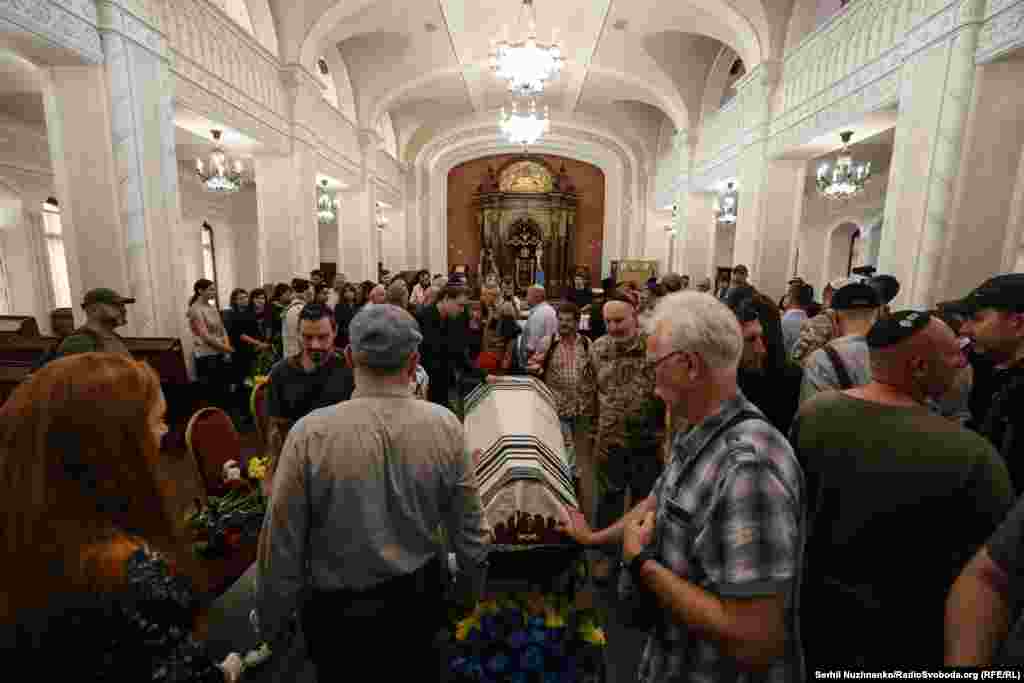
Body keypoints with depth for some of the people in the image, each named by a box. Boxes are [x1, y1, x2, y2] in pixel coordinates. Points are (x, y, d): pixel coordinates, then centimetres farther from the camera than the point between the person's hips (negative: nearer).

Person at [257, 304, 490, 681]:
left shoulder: (310, 433, -25)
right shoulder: (446, 425, -18)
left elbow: (281, 543, -16)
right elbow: (469, 527, -10)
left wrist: (273, 622, 3)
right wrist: (470, 592, 9)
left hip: (338, 609, -1)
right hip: (419, 600, 2)